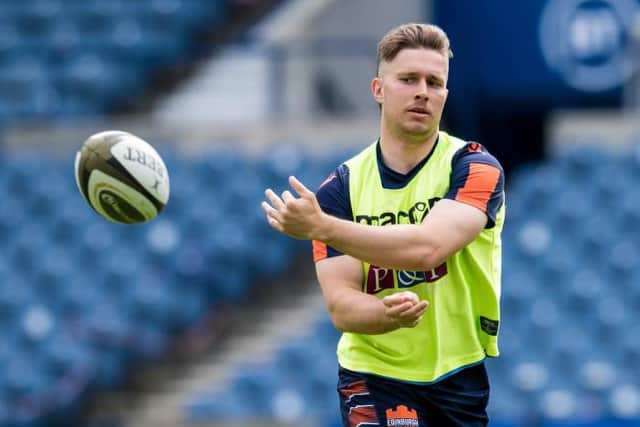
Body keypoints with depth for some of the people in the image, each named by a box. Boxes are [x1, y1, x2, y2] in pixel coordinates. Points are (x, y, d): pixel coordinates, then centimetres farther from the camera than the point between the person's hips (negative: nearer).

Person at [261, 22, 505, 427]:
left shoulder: (475, 167, -9)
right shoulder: (340, 188, -2)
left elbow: (426, 247, -27)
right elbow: (341, 306, -9)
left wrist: (321, 227, -33)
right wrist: (389, 314, -32)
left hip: (465, 376, 0)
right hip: (374, 376, 0)